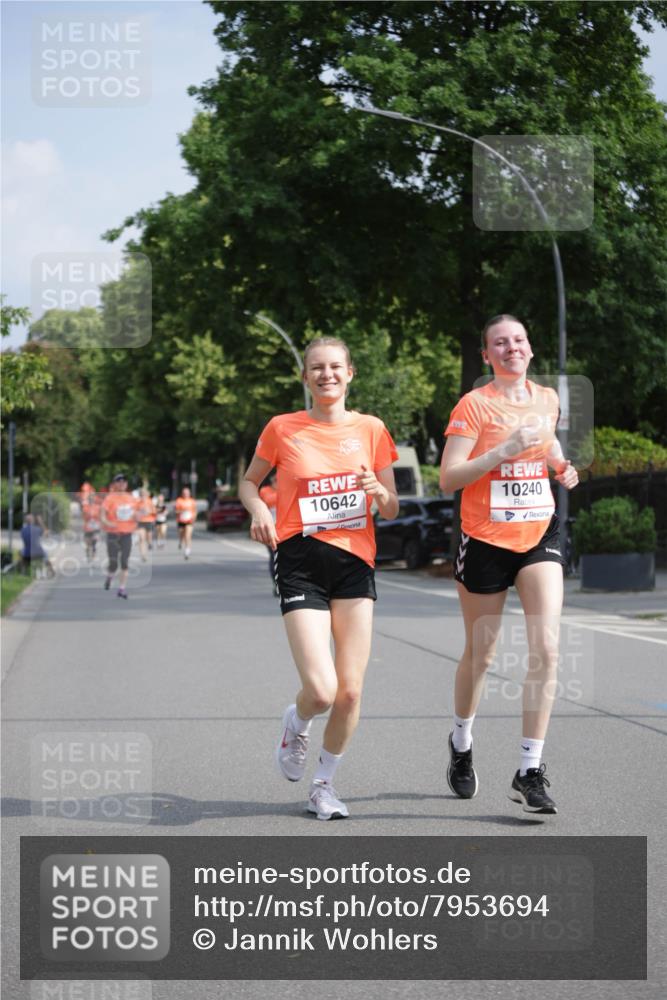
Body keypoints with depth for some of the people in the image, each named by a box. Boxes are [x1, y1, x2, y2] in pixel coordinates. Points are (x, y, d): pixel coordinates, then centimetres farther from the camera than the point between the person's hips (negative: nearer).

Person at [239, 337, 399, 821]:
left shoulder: (371, 429, 7)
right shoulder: (282, 428, 2)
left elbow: (392, 509, 11)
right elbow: (249, 482, 15)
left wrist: (378, 491, -11)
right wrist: (259, 509, -6)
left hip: (355, 562, 3)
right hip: (301, 562, -2)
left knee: (351, 691, -2)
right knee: (321, 691, -15)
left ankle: (324, 783, 21)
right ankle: (296, 724, 23)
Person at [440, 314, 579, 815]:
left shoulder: (548, 399, 6)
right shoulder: (474, 404, -10)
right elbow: (448, 478, -16)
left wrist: (561, 464, 6)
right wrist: (506, 450, -25)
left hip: (540, 535, 3)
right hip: (486, 541, -3)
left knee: (547, 649, -13)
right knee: (480, 655, 10)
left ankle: (530, 772, -7)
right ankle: (461, 744, 38)